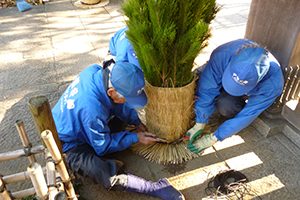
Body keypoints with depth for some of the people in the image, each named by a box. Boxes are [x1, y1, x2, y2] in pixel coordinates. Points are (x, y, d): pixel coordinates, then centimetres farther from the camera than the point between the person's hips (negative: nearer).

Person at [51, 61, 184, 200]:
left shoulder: (96, 71, -19)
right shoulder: (93, 109, -41)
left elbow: (118, 104, 2)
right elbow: (104, 146, -21)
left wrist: (136, 122, -1)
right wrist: (135, 138, -12)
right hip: (69, 144, -9)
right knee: (110, 177, -31)